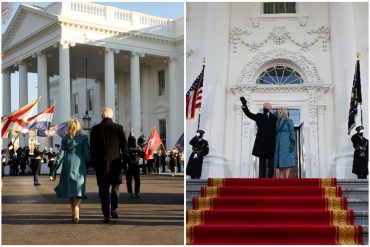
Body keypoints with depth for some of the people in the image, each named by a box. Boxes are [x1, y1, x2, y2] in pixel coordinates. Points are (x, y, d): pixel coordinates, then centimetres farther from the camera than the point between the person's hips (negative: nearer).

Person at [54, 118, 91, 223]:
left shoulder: (65, 138, 6)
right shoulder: (83, 137, 1)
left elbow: (61, 152, 5)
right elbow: (87, 153, -1)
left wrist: (56, 165, 10)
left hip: (68, 163, 2)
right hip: (79, 164, -2)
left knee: (69, 187, 12)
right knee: (78, 187, -4)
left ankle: (74, 212, 18)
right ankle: (76, 211, -22)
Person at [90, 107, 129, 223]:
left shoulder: (95, 129, 0)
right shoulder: (119, 128, -2)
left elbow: (92, 148, 1)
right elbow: (124, 145, -1)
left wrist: (93, 163, 8)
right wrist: (125, 160, 6)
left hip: (101, 163, 0)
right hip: (115, 162, 0)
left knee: (104, 189, 4)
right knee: (115, 186, 16)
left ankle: (106, 215, 3)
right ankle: (113, 209, 4)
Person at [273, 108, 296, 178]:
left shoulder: (289, 121, -3)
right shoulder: (277, 122, 15)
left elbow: (292, 133, -9)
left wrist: (292, 144, -18)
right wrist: (276, 147, 13)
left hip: (287, 144, -6)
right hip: (279, 145, 6)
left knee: (287, 162, -10)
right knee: (280, 163, 2)